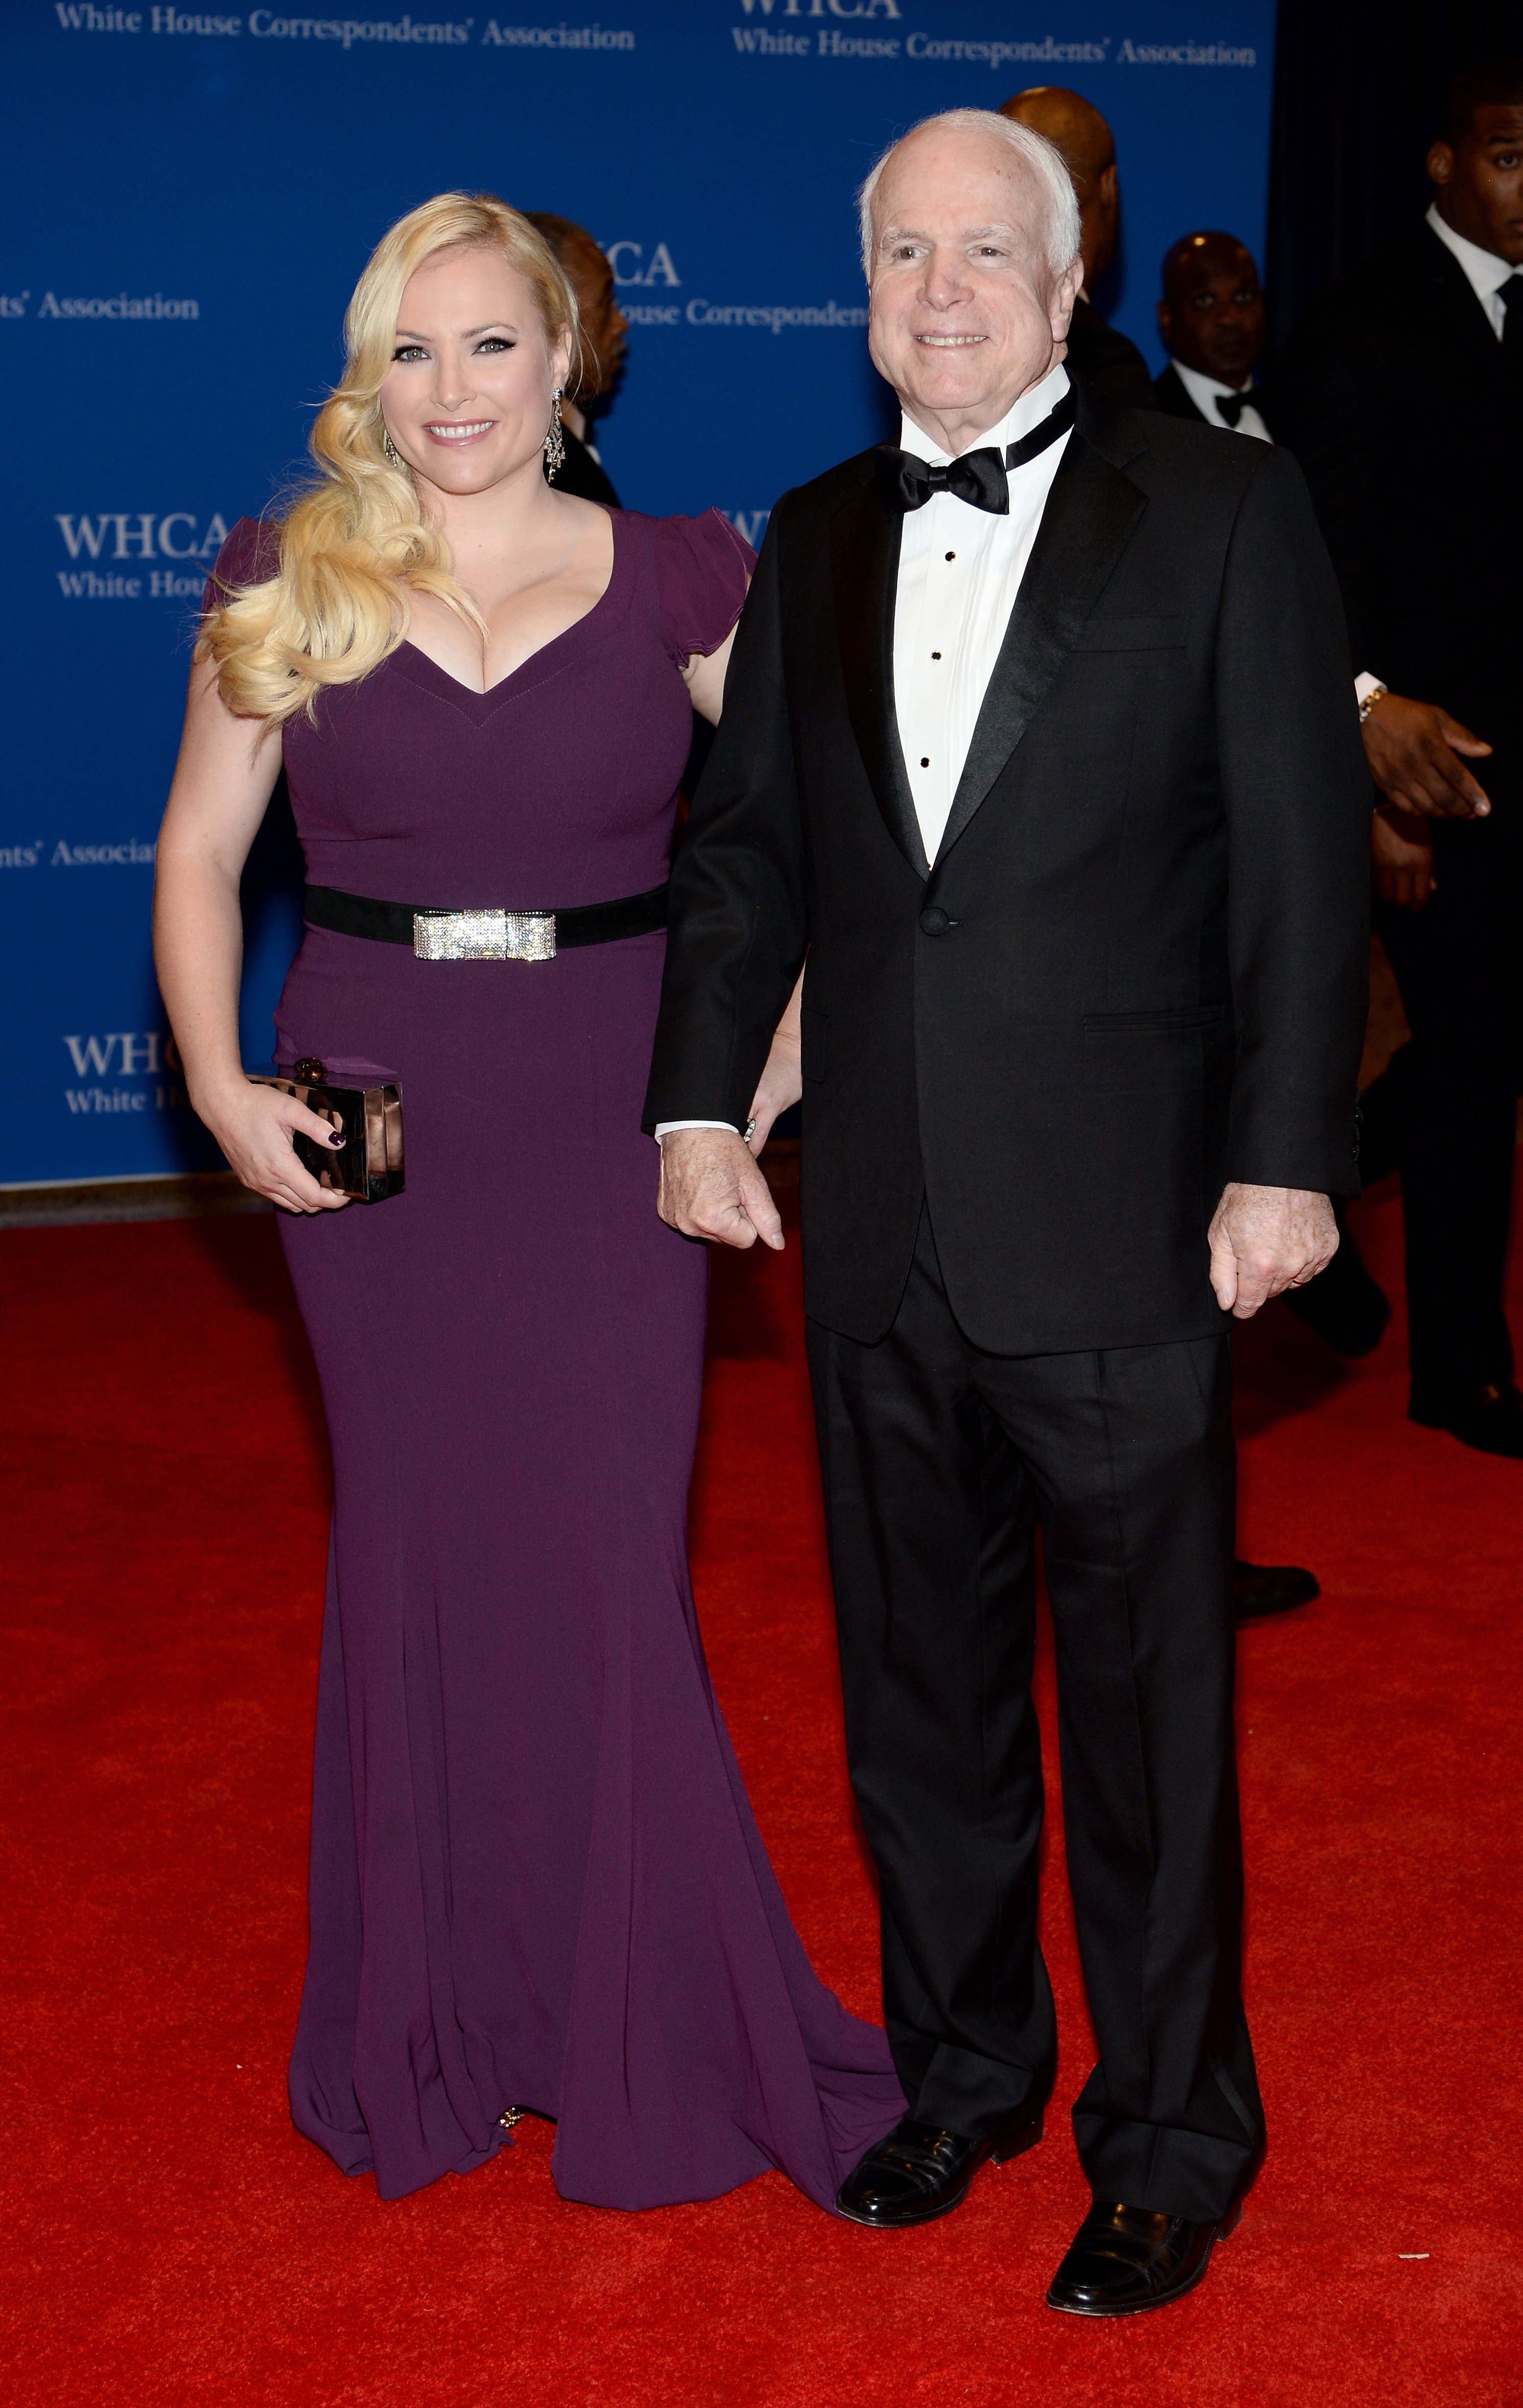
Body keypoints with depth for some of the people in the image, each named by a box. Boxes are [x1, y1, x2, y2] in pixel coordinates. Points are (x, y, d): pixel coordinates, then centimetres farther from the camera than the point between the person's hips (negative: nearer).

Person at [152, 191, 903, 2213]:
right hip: (372, 1120, 1)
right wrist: (217, 1083, -5)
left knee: (606, 1556, -1)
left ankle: (650, 2024, 18)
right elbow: (199, 857, 7)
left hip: (608, 1116, -1)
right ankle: (432, 2030, 26)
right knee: (414, 1549, 10)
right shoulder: (288, 586, 2)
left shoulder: (680, 581, 0)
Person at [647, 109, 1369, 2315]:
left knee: (1148, 1697, 6)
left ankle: (1173, 2135, 23)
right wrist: (699, 1101, 4)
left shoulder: (1224, 509, -2)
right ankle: (963, 2066, 35)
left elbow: (1302, 857, -5)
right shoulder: (815, 539, 11)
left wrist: (1286, 1155, -11)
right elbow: (747, 844, 15)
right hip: (877, 1224, 5)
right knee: (917, 1677, 16)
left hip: (1118, 1225, -4)